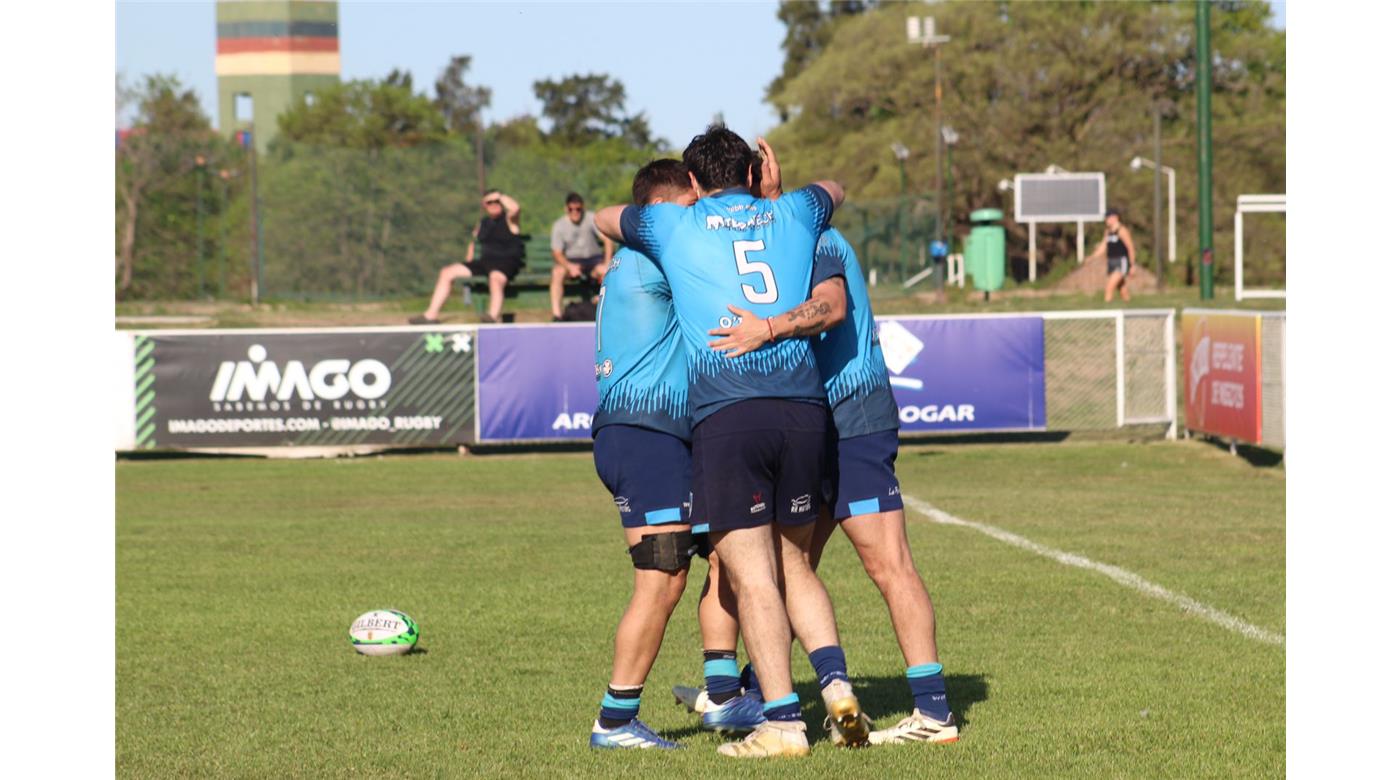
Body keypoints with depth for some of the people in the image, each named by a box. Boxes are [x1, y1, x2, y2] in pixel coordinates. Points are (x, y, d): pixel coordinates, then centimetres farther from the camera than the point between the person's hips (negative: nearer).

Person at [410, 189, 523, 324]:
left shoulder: (508, 219, -1)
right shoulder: (483, 223, 19)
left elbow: (515, 208, -25)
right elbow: (473, 241, 33)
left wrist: (499, 196, -11)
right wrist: (469, 263, 20)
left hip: (507, 262, -8)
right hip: (485, 261, 8)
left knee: (495, 278, -43)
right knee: (446, 273, 2)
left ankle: (493, 317, -60)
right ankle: (431, 315, -3)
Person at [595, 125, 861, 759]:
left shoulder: (675, 226, 10)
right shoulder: (792, 214, 17)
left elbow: (605, 218, 32)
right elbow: (834, 190, 42)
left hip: (725, 412, -3)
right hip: (803, 403, 4)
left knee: (753, 579, -3)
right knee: (793, 564, 17)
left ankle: (783, 723, -7)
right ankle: (836, 683, 0)